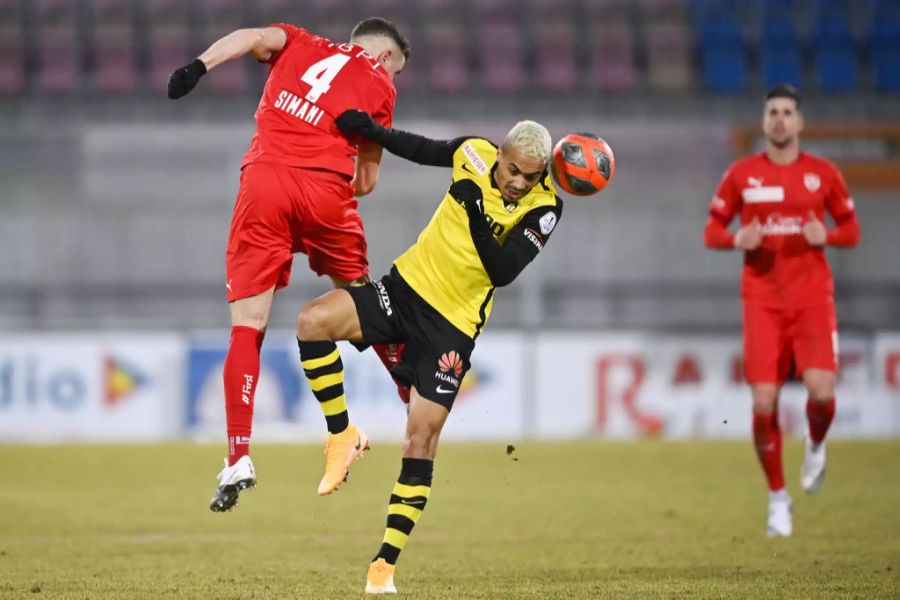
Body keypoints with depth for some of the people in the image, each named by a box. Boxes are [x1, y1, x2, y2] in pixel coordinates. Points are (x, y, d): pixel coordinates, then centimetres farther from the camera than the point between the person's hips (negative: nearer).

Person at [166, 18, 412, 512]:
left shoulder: (301, 45, 23)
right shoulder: (379, 87, 17)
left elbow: (256, 37, 0)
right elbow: (366, 182, 17)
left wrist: (199, 65, -12)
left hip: (264, 181, 1)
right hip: (326, 191, -1)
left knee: (248, 325, -1)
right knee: (363, 299, 23)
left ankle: (238, 457, -11)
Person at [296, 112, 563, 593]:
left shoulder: (543, 207, -16)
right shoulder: (474, 155, -6)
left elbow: (503, 272, -24)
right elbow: (424, 150, 16)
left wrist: (479, 217, -33)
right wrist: (373, 132, 13)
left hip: (452, 326, -3)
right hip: (408, 284, 3)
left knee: (421, 439, -8)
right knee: (313, 321, -20)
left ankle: (386, 562, -1)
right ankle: (344, 437, -2)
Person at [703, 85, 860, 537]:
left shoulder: (823, 173, 4)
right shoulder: (741, 174, 4)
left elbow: (851, 231, 10)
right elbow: (711, 232, 8)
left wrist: (827, 235, -12)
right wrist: (738, 240, -13)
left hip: (813, 299, 0)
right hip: (762, 302, 0)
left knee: (821, 390, -19)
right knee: (763, 402, -8)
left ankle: (816, 446, 17)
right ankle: (777, 497, 10)